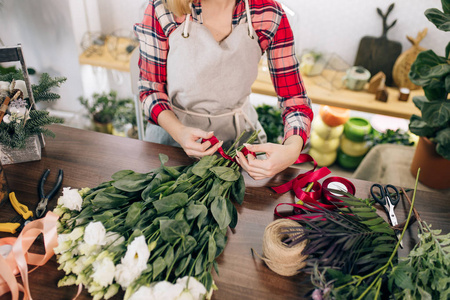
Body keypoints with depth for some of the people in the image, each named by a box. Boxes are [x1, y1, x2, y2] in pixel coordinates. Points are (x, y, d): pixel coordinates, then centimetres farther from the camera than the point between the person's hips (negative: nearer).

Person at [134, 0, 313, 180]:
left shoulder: (269, 15, -14)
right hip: (171, 128, 0)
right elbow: (150, 89, -7)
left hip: (238, 133, 1)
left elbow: (295, 100, -11)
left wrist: (292, 150, -32)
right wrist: (178, 131, -27)